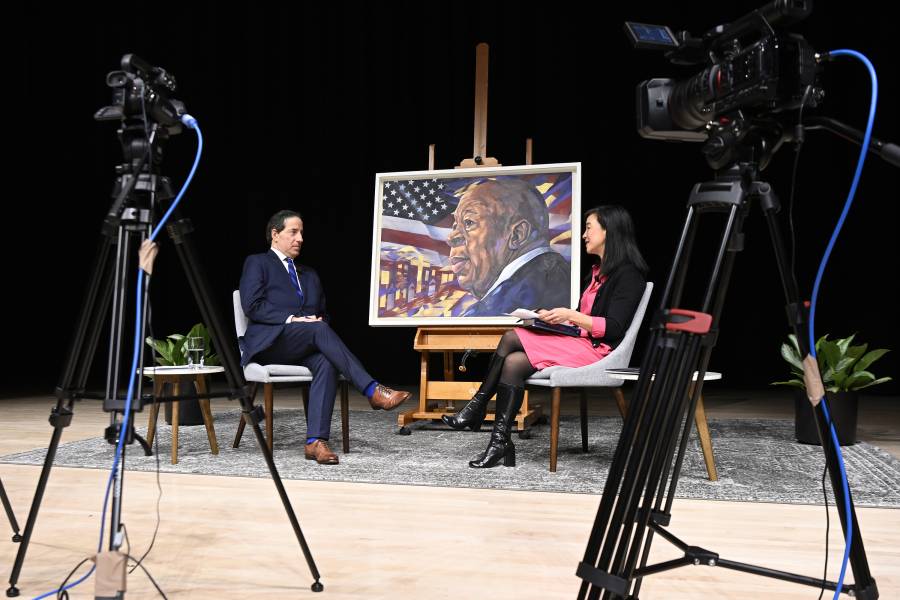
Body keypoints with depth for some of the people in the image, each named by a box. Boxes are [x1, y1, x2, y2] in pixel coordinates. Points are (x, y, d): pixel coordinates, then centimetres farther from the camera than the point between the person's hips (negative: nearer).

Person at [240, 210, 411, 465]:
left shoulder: (310, 275, 28)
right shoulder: (257, 263, 10)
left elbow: (322, 314, 26)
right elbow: (252, 305, -6)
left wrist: (319, 319, 0)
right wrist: (292, 319, -17)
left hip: (302, 349, 5)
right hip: (269, 342, -5)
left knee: (326, 362, -31)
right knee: (319, 329, -33)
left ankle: (316, 441, -40)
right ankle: (373, 391, -39)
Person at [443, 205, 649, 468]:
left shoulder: (628, 274, -8)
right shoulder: (599, 271, 21)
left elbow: (614, 328, -16)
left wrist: (570, 316, -17)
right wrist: (555, 316, 5)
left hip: (599, 351, -9)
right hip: (582, 343, 9)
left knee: (511, 339, -18)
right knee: (514, 362, -14)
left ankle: (475, 409, -11)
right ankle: (500, 442, -15)